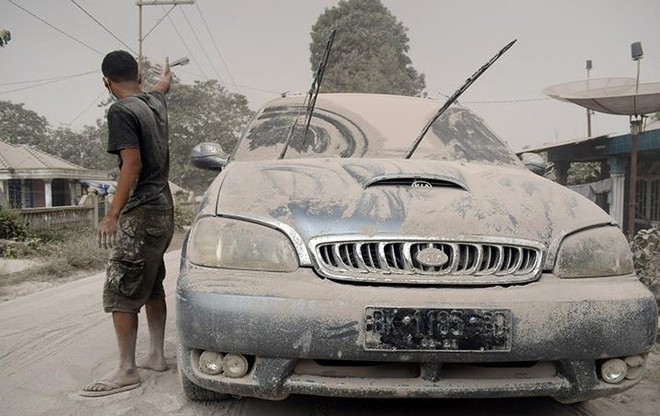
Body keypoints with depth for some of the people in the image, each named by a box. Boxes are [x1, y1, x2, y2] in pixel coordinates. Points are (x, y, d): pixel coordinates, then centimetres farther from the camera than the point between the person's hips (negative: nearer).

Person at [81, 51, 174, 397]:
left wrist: (112, 214, -19)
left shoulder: (121, 111, -12)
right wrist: (166, 73, 60)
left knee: (119, 295, -3)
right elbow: (162, 88, 37)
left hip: (141, 215, -9)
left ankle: (126, 371, 2)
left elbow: (132, 165, -19)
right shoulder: (154, 102, 12)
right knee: (152, 288, 16)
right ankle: (156, 355, 24)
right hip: (162, 211, 9)